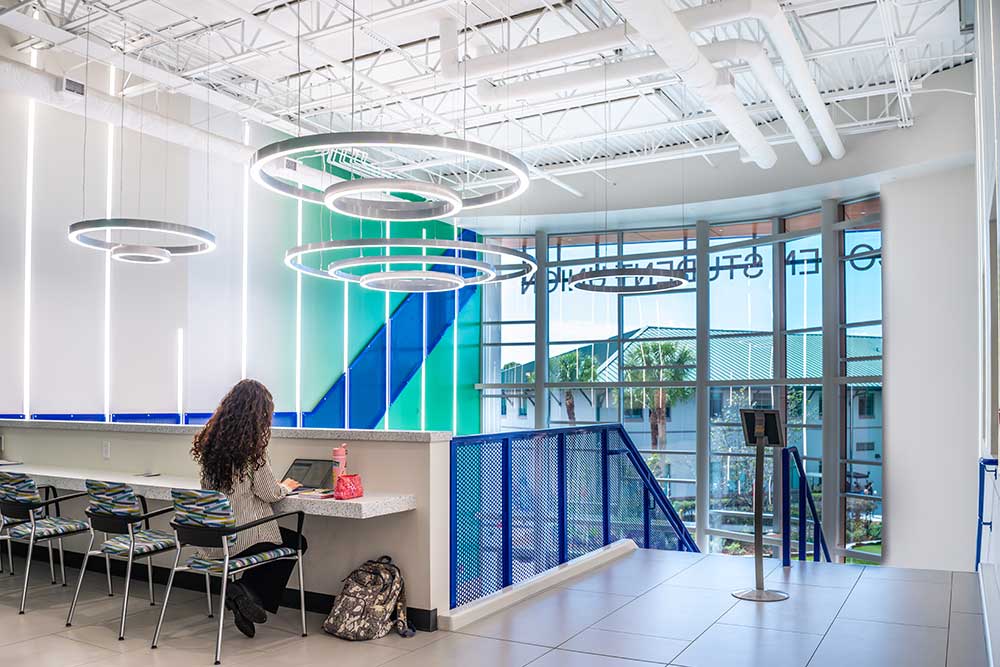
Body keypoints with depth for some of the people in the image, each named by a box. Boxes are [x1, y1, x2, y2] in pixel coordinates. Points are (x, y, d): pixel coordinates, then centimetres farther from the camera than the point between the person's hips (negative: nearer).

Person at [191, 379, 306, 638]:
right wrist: (286, 486, 10)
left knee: (286, 538, 27)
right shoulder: (251, 445, -17)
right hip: (242, 536, -7)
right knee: (297, 543, 18)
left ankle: (243, 593, 11)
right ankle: (251, 593, 5)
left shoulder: (211, 439, 4)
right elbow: (269, 493, -13)